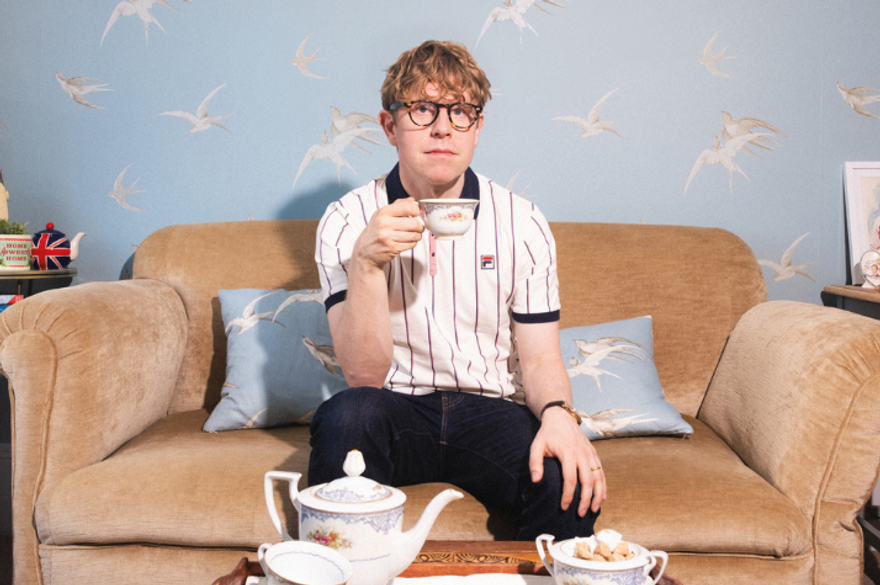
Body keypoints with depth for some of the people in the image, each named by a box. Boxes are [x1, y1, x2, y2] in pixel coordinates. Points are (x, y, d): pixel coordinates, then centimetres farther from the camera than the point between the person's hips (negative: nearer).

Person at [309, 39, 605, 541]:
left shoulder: (523, 224, 0)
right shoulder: (347, 222, -5)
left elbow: (540, 357, 1)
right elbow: (365, 375, -13)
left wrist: (558, 414, -22)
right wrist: (365, 262, -27)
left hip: (492, 409, 1)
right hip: (396, 410, 0)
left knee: (570, 482, -29)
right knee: (347, 415, -34)